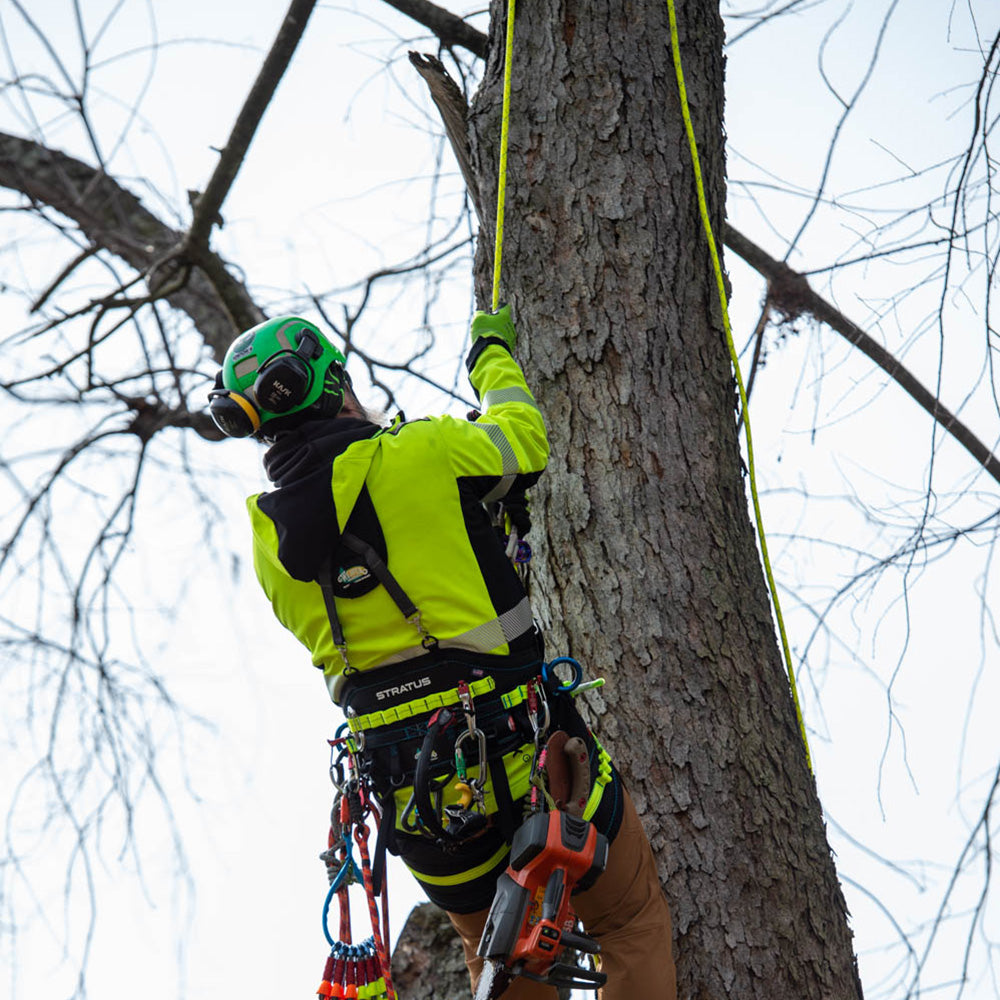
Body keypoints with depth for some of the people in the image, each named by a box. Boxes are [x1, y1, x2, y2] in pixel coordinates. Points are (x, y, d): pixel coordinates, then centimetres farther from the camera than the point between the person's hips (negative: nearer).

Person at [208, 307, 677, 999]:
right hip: (523, 756, -4)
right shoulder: (421, 454, -9)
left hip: (410, 795, 5)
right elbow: (523, 443, 9)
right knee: (634, 924, 17)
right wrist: (494, 355, 29)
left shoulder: (270, 544, 5)